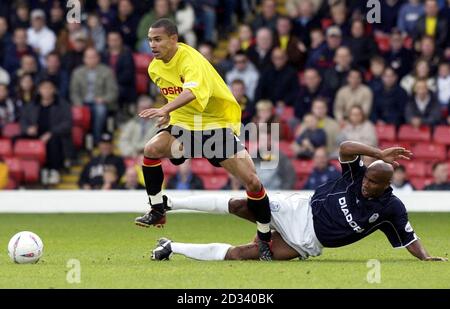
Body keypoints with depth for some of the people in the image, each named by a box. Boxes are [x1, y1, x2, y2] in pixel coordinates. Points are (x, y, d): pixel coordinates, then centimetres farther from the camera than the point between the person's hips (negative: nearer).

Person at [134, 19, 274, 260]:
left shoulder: (191, 61, -24)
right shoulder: (155, 68, 1)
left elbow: (192, 91, -46)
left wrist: (164, 110, -59)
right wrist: (169, 114, 9)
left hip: (219, 123, -6)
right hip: (184, 123, 6)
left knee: (251, 181, -17)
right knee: (151, 150, -22)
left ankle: (265, 238, 2)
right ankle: (157, 211, -6)